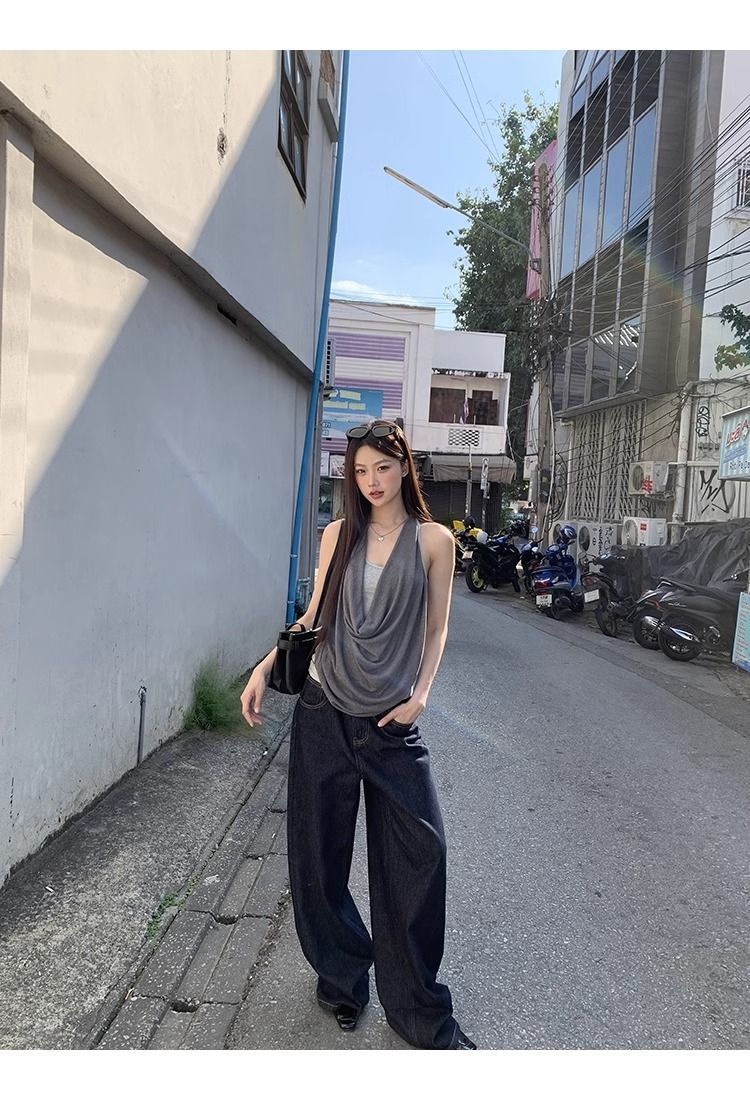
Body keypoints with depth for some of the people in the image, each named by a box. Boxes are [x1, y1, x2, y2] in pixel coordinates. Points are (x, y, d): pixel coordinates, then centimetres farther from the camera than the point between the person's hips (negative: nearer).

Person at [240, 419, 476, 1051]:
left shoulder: (433, 540, 1)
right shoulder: (339, 534, 6)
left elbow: (436, 629, 5)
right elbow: (315, 616, 9)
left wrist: (421, 694, -6)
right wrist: (266, 667, -2)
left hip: (392, 720, -1)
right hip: (325, 711, 2)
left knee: (419, 850, -3)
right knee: (319, 851, 8)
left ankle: (421, 1013, 18)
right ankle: (342, 978, 33)